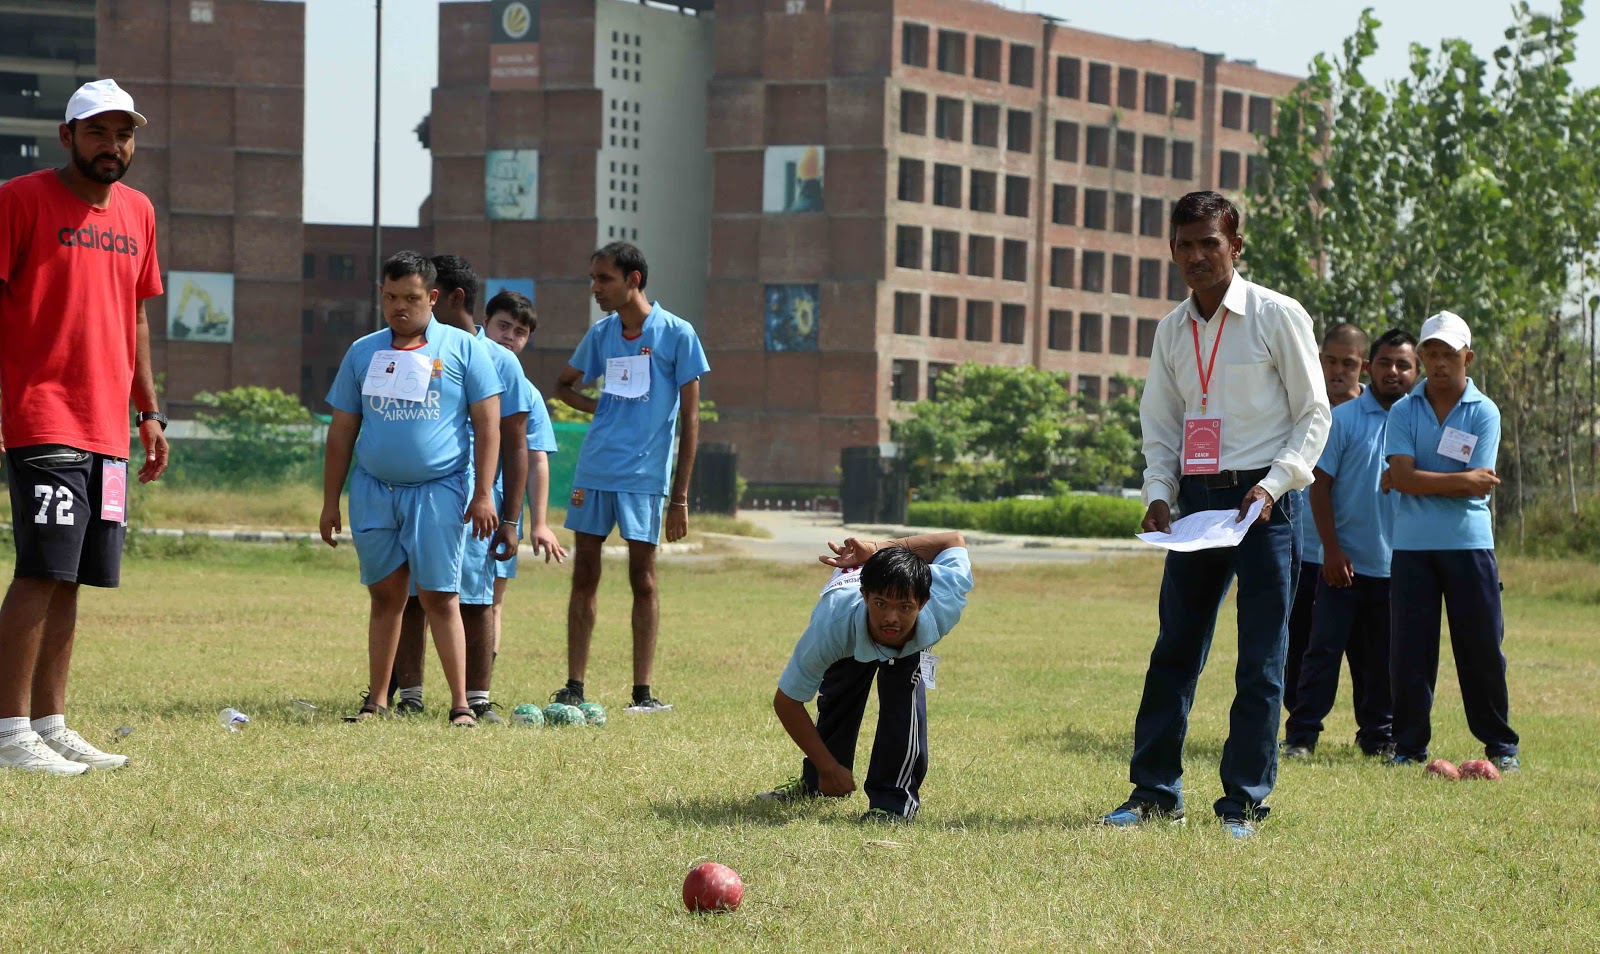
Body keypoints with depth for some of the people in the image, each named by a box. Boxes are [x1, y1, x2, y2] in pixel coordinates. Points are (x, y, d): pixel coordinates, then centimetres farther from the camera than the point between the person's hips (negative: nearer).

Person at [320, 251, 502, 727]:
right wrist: (330, 503, 12)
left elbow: (487, 425, -1)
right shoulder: (363, 352, 10)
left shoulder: (462, 348, 1)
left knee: (439, 597, -5)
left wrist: (483, 495, -7)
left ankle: (460, 704, -2)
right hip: (373, 490, 3)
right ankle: (377, 701, 11)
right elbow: (342, 432, 14)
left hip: (439, 489, -3)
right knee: (386, 596, 7)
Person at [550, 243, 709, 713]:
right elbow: (564, 384, 26)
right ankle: (573, 688, 8)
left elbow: (689, 418, -4)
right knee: (584, 576, 4)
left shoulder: (676, 334, -4)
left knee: (643, 579, 0)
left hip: (645, 475, -4)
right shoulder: (601, 333, 10)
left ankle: (643, 693, 5)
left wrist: (680, 498, -7)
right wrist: (600, 408, 5)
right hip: (593, 472, 4)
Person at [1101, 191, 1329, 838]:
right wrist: (1158, 492, 1)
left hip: (1261, 503, -5)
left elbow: (1313, 414, -3)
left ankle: (1244, 802, 2)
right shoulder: (1172, 330, 11)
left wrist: (1273, 483, -14)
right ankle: (1155, 791, 12)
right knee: (1173, 650, 5)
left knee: (1260, 660, -4)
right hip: (1196, 501, 5)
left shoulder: (1278, 316, -4)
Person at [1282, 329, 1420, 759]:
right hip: (1346, 562, -3)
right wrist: (1332, 549, -9)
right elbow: (1320, 486, -3)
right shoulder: (1343, 419, -1)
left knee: (1383, 659, 9)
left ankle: (1379, 735, 18)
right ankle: (1301, 735, -1)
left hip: (1396, 564, 3)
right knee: (1325, 650, -3)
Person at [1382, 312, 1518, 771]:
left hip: (1469, 544, -1)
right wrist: (1462, 480, -12)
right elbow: (1402, 476, -9)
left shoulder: (1484, 413, 1)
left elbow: (1480, 486, -7)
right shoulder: (1403, 412, 4)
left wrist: (1421, 482, -7)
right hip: (1412, 547, 1)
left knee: (1482, 648, 2)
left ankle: (1500, 745, 12)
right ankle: (1409, 746, 8)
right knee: (1409, 651, 0)